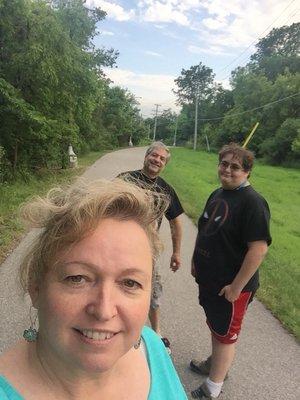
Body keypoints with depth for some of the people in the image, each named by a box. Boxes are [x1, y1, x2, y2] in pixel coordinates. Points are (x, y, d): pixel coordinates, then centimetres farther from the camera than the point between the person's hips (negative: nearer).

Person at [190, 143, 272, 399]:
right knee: (215, 326, 26)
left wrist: (236, 287, -22)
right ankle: (216, 363, 50)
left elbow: (259, 248, -26)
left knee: (225, 335, 12)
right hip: (208, 279, 7)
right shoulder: (217, 194, 4)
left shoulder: (252, 202, -22)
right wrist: (196, 262, 14)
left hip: (231, 286, -7)